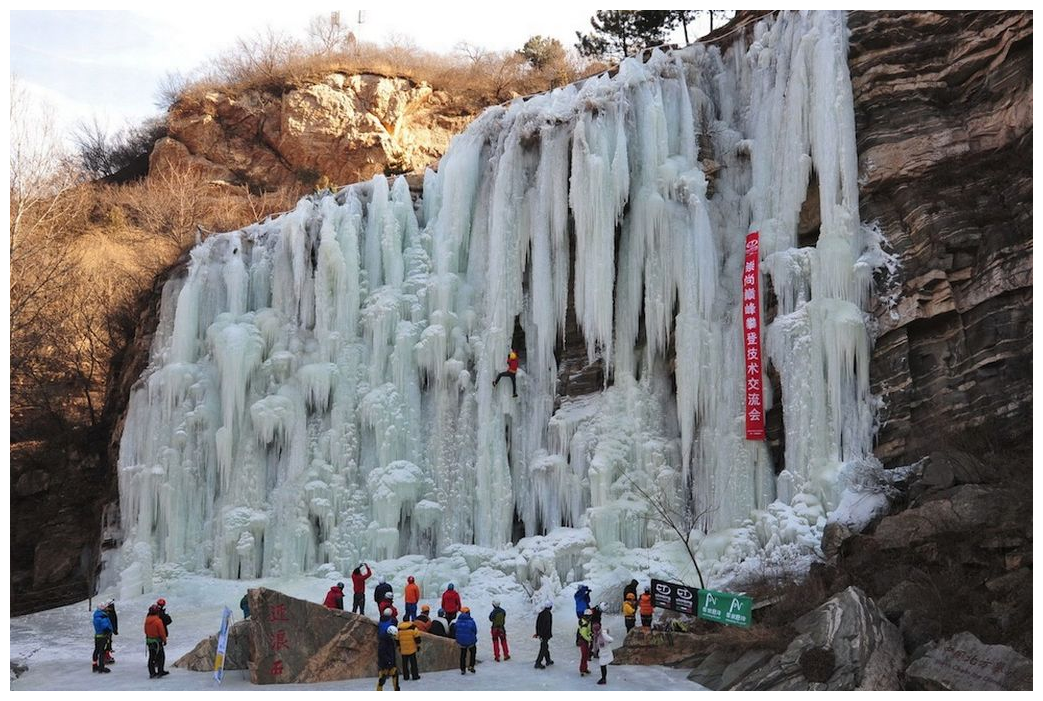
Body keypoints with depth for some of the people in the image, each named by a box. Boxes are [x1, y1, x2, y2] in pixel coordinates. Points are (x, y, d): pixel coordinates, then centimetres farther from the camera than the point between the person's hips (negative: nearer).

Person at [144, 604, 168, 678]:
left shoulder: (147, 620, 1)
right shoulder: (158, 621, -20)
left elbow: (146, 630, 12)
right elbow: (162, 632, -15)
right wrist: (164, 640, -3)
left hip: (149, 640, 7)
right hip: (157, 641, -7)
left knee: (151, 656, 11)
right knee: (161, 656, 5)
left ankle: (152, 672, 14)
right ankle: (160, 671, 6)